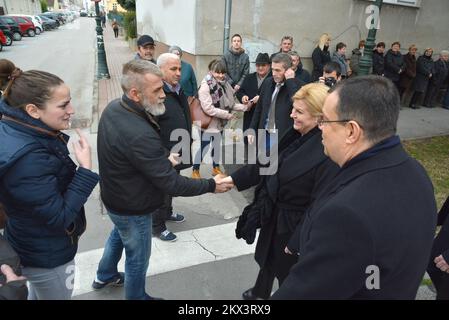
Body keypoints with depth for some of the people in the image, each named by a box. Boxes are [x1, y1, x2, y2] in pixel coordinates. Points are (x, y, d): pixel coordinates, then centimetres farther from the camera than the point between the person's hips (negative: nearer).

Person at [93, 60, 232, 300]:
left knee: (119, 234, 35)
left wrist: (163, 157, -1)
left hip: (114, 195, 9)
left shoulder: (114, 107, -11)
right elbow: (172, 184, -31)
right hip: (132, 207, -9)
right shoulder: (139, 134, -39)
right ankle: (136, 296, 44)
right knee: (137, 258, 17)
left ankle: (105, 276, 59)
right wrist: (211, 185, -20)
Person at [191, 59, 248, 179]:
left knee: (217, 145, 20)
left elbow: (229, 104, 6)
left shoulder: (224, 84, 3)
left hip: (220, 122, 7)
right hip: (208, 123, -7)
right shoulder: (205, 86, -20)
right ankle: (195, 171, 21)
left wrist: (244, 107, -7)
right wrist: (227, 115, -22)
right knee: (203, 147, 3)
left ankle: (216, 168, 39)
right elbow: (208, 109, -26)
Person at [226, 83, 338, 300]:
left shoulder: (328, 154, -29)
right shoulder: (296, 136, -4)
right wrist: (233, 179, 2)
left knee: (287, 270, 18)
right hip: (273, 215, 8)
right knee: (267, 257, 30)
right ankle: (260, 292, 59)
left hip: (293, 226, -8)